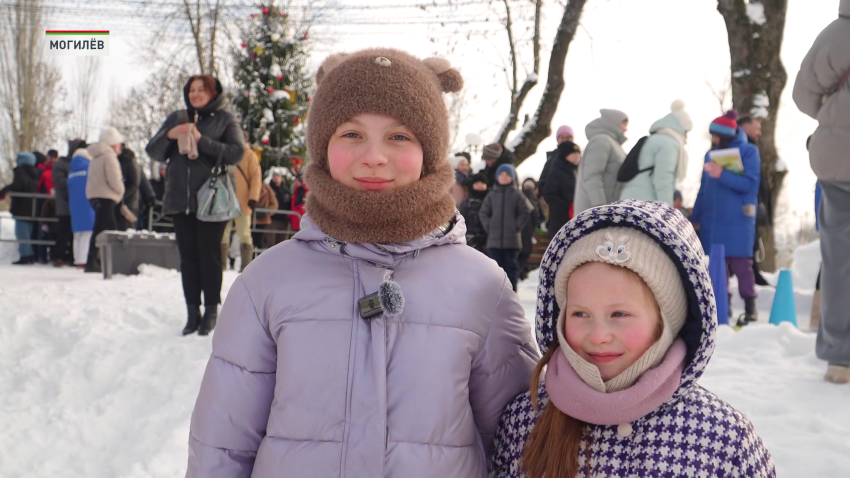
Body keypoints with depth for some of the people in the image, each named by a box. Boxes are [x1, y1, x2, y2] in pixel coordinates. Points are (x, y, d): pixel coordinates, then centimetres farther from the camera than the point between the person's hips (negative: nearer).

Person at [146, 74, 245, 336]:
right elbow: (153, 152, 11)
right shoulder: (176, 118, 14)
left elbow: (236, 152, -11)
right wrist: (169, 135, -8)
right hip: (179, 199, 4)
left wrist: (202, 140, -18)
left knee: (209, 255, -1)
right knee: (188, 257, 5)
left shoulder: (225, 119, 2)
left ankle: (211, 311, 7)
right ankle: (192, 312, 9)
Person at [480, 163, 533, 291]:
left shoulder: (517, 195, 1)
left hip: (512, 238, -2)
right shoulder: (492, 195, 8)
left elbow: (526, 213, 1)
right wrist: (488, 226, -2)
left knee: (511, 265, 4)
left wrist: (517, 226, -7)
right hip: (494, 238, 2)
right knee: (497, 265, 6)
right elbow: (483, 213, 11)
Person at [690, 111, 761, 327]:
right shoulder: (710, 154, 14)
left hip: (737, 219, -5)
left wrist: (722, 175, -22)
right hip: (711, 219, 5)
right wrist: (694, 217, 13)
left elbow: (749, 184, -11)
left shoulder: (749, 151, 0)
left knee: (740, 263, -5)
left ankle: (750, 307, 3)